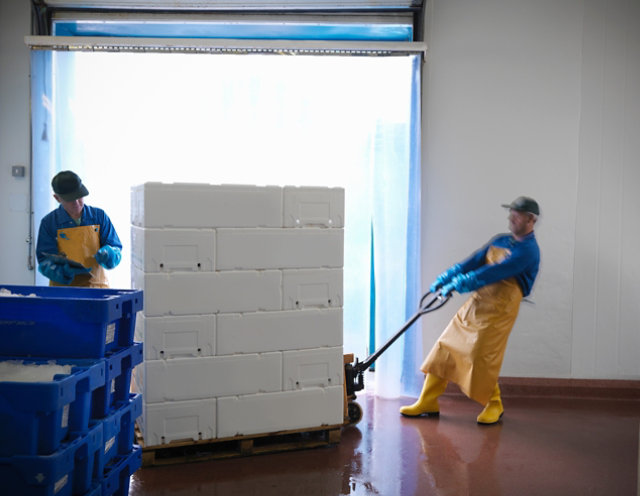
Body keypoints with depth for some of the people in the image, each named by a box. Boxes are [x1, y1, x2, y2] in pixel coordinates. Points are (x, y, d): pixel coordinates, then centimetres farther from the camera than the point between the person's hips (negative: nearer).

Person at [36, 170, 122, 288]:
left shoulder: (99, 216, 9)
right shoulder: (49, 222, 4)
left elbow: (116, 249, 11)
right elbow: (45, 262, 2)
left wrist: (108, 254, -12)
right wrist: (64, 271, -19)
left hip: (97, 286, 1)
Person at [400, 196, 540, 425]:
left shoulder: (528, 250, -12)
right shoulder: (500, 240, 15)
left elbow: (495, 272, -22)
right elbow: (474, 261, 10)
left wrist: (459, 284, -25)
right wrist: (444, 278, -2)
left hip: (499, 310, -8)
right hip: (477, 302, 8)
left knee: (481, 357, -9)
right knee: (445, 347, 5)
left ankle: (494, 405, 17)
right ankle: (428, 403, 12)